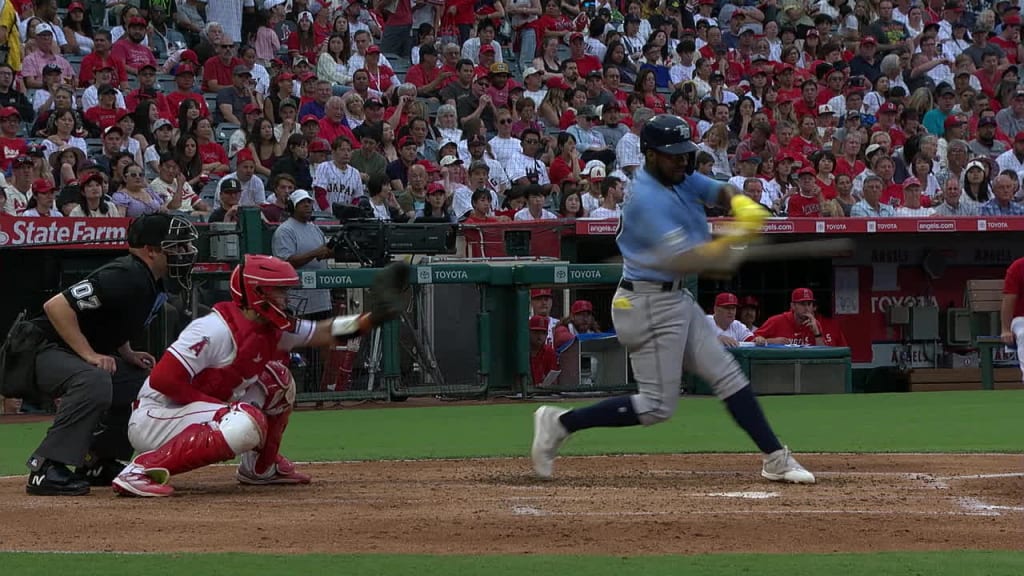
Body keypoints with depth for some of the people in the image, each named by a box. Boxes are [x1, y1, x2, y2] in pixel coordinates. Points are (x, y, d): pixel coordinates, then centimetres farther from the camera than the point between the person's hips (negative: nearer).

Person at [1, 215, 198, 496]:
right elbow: (56, 306, -30)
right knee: (93, 381, -37)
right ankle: (46, 469, -34)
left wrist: (127, 354, 7)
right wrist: (90, 356, -28)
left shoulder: (154, 286, 6)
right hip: (41, 348, -10)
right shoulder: (126, 277, -25)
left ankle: (97, 462, 13)